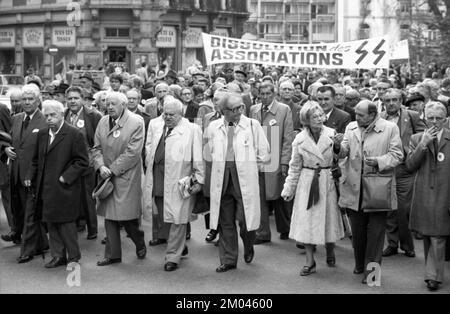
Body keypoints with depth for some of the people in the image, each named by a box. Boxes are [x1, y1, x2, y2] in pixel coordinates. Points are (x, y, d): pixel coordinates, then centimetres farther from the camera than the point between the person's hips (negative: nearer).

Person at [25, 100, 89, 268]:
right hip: (45, 189, 6)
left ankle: (73, 257, 13)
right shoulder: (42, 134, 11)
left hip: (64, 189, -6)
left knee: (66, 223, -1)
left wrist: (65, 177, -16)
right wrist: (30, 176, 6)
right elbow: (36, 160, 20)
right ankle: (58, 256, 21)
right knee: (51, 224, 11)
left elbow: (82, 161, -10)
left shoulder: (74, 134, -9)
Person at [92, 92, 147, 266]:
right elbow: (96, 148, 9)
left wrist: (112, 169, -15)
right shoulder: (103, 122, 8)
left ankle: (140, 244, 24)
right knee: (109, 217, 8)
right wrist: (101, 166, -9)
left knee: (126, 215, -3)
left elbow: (133, 152, -15)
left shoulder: (136, 122, -9)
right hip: (107, 176, 5)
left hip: (126, 176, -5)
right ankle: (112, 254, 17)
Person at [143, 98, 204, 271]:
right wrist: (150, 162, 9)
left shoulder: (192, 130, -5)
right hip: (157, 180, 5)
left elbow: (198, 157, -5)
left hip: (178, 180, -5)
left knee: (176, 219, 0)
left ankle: (173, 257, 10)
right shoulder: (154, 124, 12)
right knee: (160, 216, 9)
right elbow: (149, 146, 22)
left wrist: (199, 179, -7)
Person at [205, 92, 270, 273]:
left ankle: (248, 248, 27)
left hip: (245, 178, -2)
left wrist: (250, 166, 7)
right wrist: (221, 164, 12)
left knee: (245, 217, -4)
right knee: (225, 222, 6)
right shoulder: (213, 127, 6)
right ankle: (228, 260, 18)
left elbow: (263, 153, 5)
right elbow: (208, 152, 18)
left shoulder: (252, 125, 0)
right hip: (221, 179, 2)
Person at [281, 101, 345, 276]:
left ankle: (330, 253, 34)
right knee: (306, 222, 0)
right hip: (307, 184, 0)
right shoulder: (300, 140, -1)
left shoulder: (332, 134, -3)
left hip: (328, 183, 0)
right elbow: (295, 167, 6)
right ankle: (310, 262, 10)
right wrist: (288, 189, 6)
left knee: (329, 219, 8)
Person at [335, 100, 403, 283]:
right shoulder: (351, 128, 9)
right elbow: (344, 153, 4)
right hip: (354, 187, 4)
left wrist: (378, 162, -22)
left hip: (377, 189, -4)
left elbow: (397, 155, -6)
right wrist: (339, 146, -18)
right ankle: (360, 264, 32)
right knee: (357, 230, 15)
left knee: (375, 232, 2)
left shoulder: (390, 128, -3)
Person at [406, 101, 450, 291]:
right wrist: (423, 144, -13)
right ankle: (433, 271, 24)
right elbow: (410, 166, -3)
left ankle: (433, 276, 3)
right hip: (423, 196, 2)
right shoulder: (416, 139, 6)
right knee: (427, 237, 10)